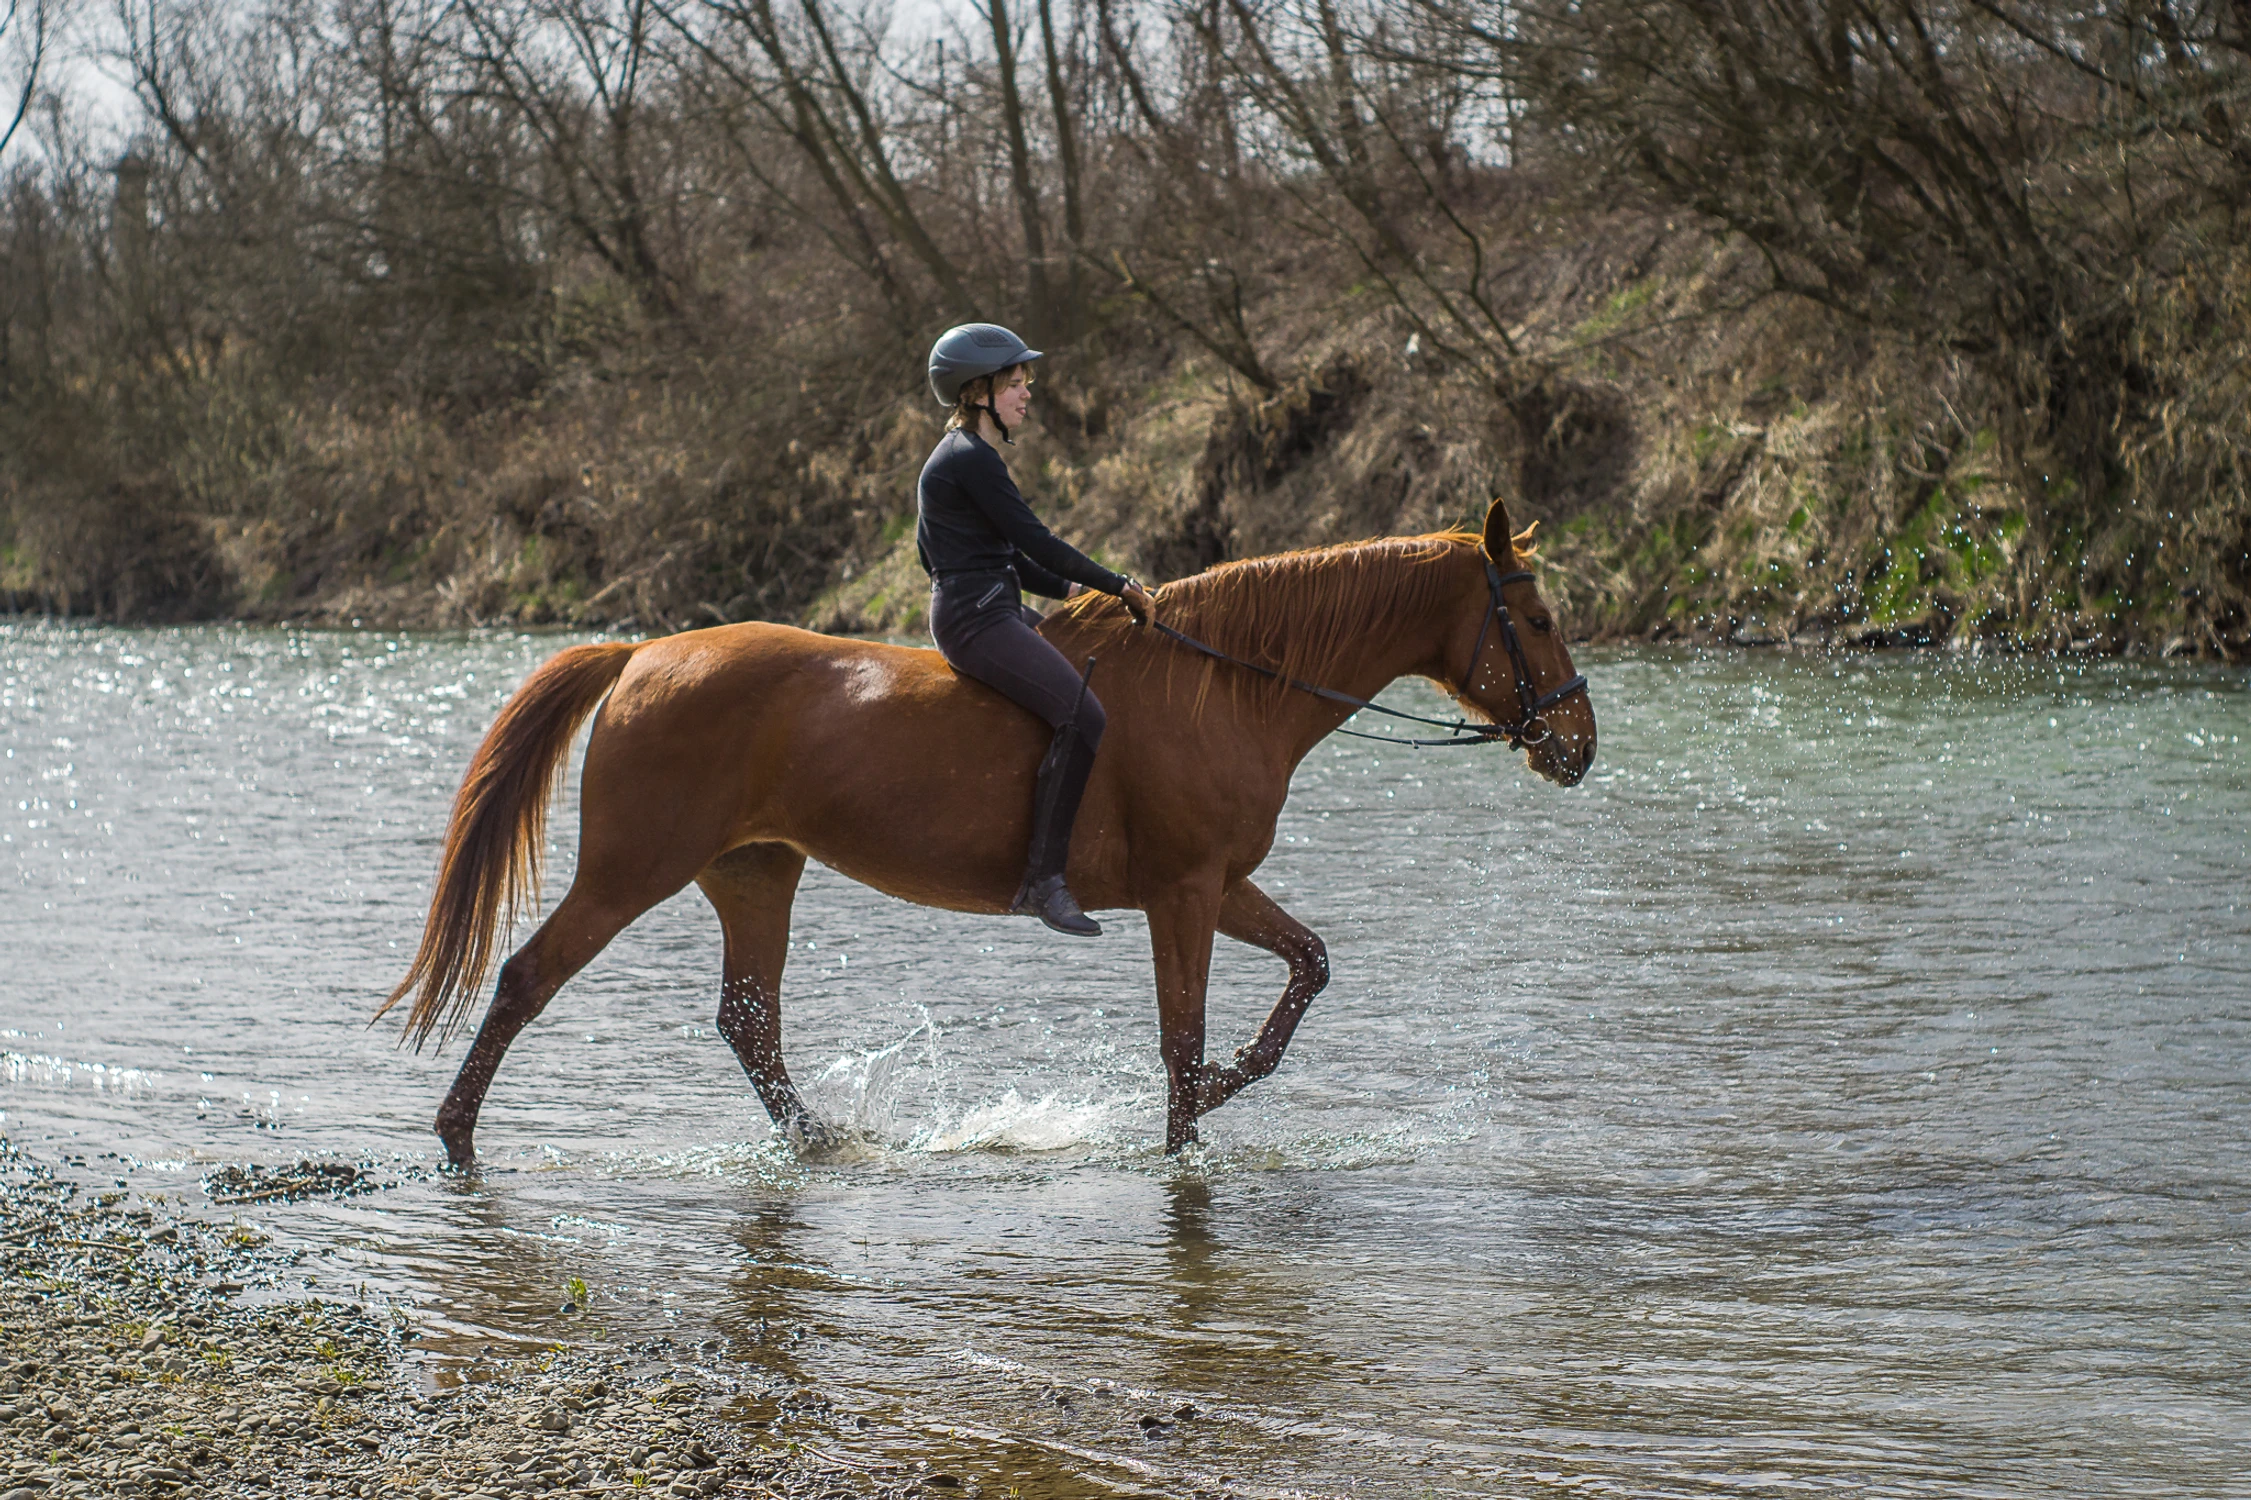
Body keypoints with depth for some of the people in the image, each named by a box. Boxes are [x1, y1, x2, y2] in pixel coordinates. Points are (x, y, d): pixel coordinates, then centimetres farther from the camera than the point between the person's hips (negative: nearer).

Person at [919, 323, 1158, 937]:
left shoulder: (965, 455, 20)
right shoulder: (972, 459, -12)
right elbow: (1035, 540, -15)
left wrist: (1070, 589, 17)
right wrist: (1118, 585, -8)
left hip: (994, 614, 11)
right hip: (976, 619, -11)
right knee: (1081, 713, -23)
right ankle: (1042, 879, -25)